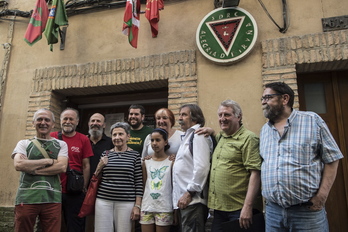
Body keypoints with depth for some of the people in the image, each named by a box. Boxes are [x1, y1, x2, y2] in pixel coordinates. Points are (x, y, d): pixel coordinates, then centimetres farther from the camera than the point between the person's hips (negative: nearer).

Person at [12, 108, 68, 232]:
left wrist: (31, 168, -7)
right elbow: (18, 164, -8)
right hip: (26, 198, 0)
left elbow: (62, 166, -6)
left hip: (52, 199, 0)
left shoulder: (61, 144, 10)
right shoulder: (24, 143, 11)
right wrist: (48, 161, -6)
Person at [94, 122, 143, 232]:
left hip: (126, 203, -2)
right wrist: (99, 167, -4)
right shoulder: (106, 154, 9)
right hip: (103, 200, 3)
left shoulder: (135, 155, 0)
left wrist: (137, 206, -4)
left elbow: (139, 182, -1)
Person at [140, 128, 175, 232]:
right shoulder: (146, 162, 5)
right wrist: (138, 206, 6)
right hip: (146, 207, 3)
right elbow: (143, 186, 9)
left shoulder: (171, 161, -3)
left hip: (164, 209, -3)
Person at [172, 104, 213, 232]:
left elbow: (201, 168, -20)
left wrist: (189, 193, -18)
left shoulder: (198, 135, -10)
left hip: (192, 199, -10)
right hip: (184, 198, 10)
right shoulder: (188, 136, 20)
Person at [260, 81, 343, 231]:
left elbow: (331, 159, -3)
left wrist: (322, 196, -10)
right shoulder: (264, 130, 10)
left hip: (307, 211, -3)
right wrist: (267, 194, 4)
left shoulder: (312, 121, -3)